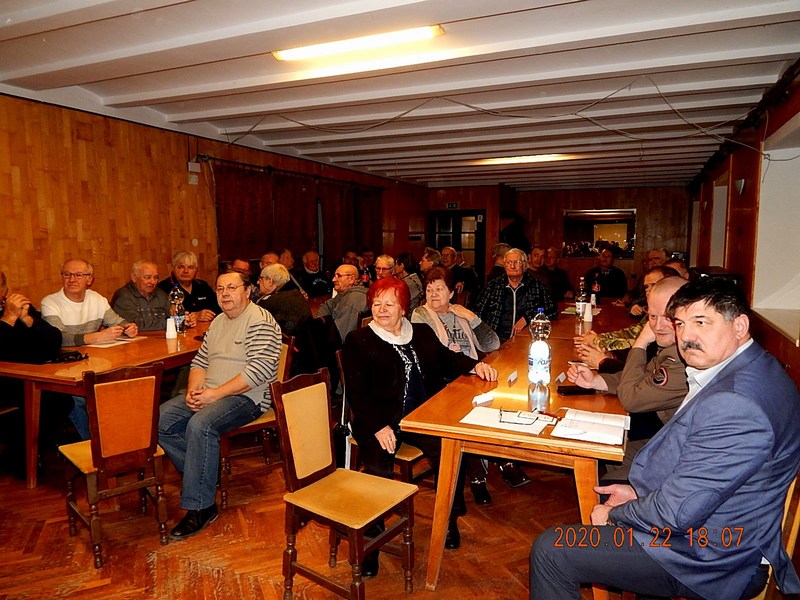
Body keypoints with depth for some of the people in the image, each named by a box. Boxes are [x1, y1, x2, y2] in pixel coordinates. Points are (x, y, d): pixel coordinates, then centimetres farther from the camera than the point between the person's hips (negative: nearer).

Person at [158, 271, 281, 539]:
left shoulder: (260, 322, -11)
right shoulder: (218, 322, 17)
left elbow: (259, 370, -21)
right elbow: (200, 361, 19)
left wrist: (215, 394, -21)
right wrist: (194, 389, -3)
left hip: (246, 396, -9)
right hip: (209, 393, 9)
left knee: (200, 425, -32)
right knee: (159, 419, -8)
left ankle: (200, 507, -19)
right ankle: (203, 474, 3)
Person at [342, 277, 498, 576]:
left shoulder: (422, 333, 17)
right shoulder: (358, 341, 3)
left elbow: (446, 359, 23)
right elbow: (356, 393, -5)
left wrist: (474, 365, 2)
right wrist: (379, 427, -18)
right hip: (380, 420, -3)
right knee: (378, 468, -29)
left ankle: (449, 519, 5)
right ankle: (371, 539, -5)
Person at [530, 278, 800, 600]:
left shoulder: (735, 404, -32)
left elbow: (677, 511, -29)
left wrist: (614, 515, -11)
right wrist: (641, 492, 6)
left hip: (707, 559, -10)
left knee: (550, 550, -9)